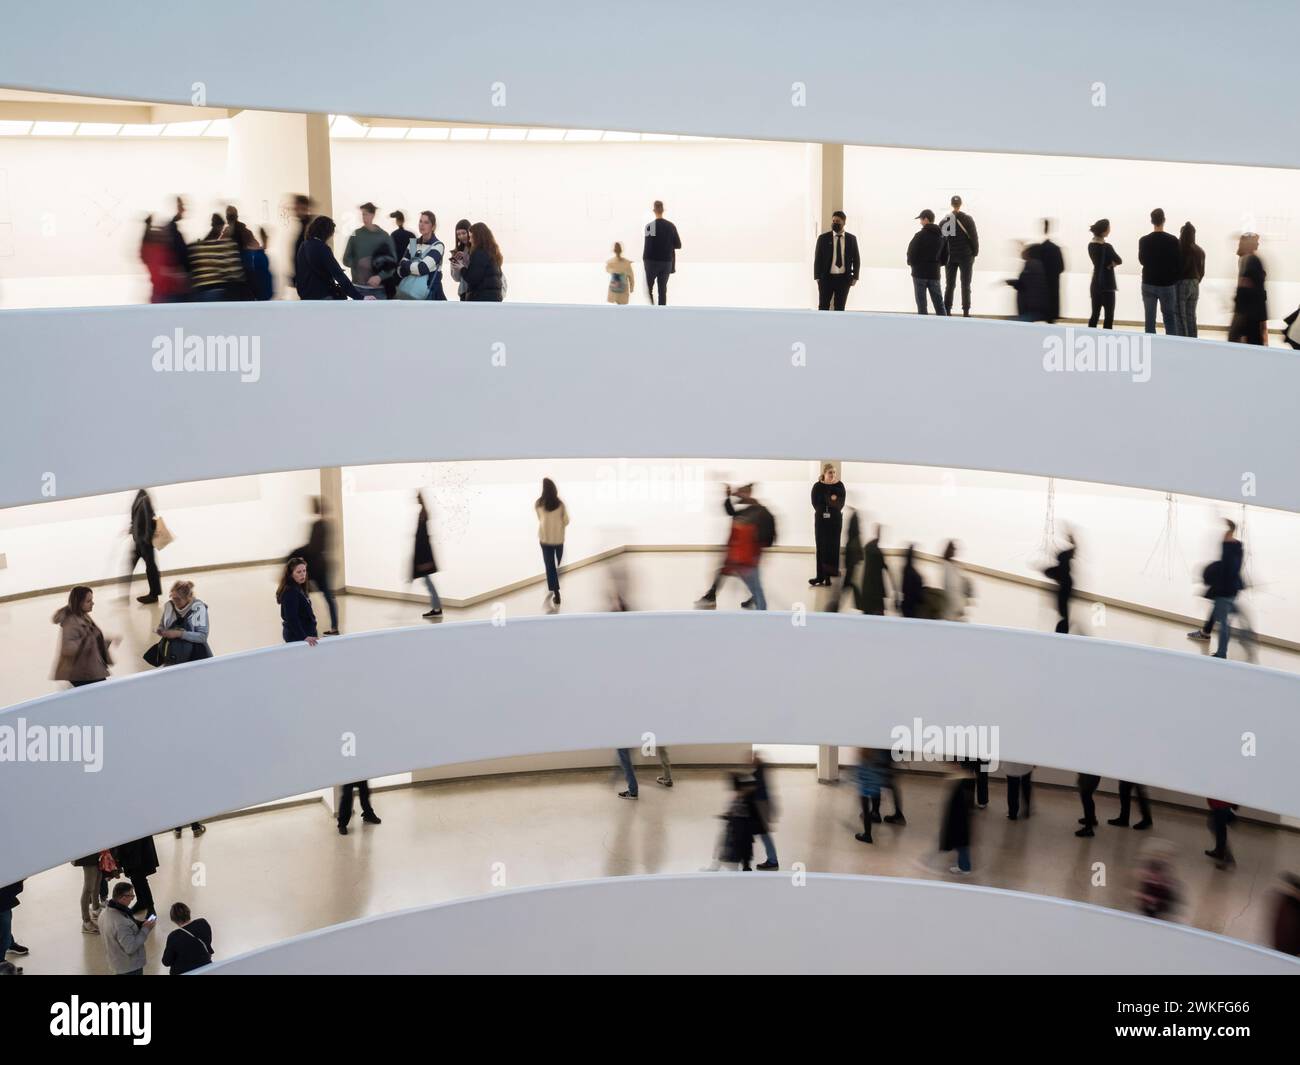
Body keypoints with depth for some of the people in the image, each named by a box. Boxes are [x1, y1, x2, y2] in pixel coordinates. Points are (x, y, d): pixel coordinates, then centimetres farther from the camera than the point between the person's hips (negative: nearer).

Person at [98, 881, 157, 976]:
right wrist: (146, 929, -22)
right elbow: (131, 947, -30)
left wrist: (139, 925, -2)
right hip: (130, 967, -8)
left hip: (116, 962, 8)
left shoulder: (104, 913, -6)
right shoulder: (121, 923, -35)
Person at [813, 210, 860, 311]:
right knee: (823, 306, -3)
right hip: (827, 278, -1)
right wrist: (817, 277, -5)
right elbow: (817, 258, 1)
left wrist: (855, 277, 1)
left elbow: (856, 259, 10)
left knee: (840, 307, 6)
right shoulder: (823, 238, 0)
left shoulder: (851, 239, 5)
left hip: (844, 279, 2)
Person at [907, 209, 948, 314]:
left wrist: (911, 263, 8)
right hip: (934, 274, 5)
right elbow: (945, 257, 8)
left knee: (921, 304, 2)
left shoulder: (919, 235, -13)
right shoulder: (942, 236, 6)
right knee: (939, 303, 8)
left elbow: (911, 254, -12)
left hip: (920, 273, -5)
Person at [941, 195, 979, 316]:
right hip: (965, 255, -2)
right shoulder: (967, 219, -7)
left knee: (949, 285, 10)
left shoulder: (944, 220, 1)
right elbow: (974, 237, -7)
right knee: (965, 285, 3)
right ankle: (966, 312, 0)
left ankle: (947, 311, 6)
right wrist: (975, 252, 5)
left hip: (949, 256, 2)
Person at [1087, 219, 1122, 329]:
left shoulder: (1091, 245, 5)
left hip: (1095, 284, 7)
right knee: (1109, 316, 0)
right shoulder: (1106, 247, -17)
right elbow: (1119, 261, -7)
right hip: (1107, 285, -7)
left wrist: (1110, 263, -4)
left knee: (1095, 314, 10)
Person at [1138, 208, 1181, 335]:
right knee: (1170, 319, 7)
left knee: (1150, 320, 5)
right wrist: (1174, 279, 10)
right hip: (1168, 284, -1)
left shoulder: (1144, 241, -5)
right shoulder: (1173, 240, -8)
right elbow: (1179, 264, -5)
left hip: (1148, 284, 1)